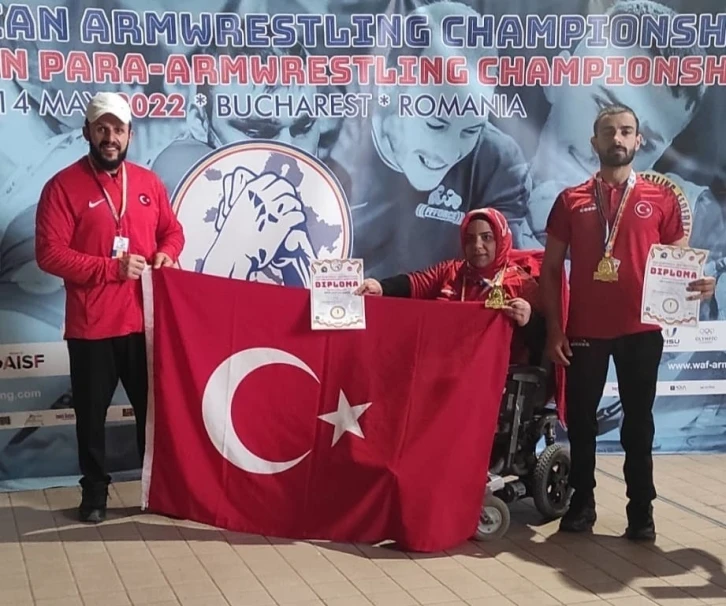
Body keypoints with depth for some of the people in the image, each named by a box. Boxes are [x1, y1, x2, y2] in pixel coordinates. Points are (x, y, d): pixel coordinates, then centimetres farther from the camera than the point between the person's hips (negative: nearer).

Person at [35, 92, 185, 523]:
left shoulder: (148, 182, 8)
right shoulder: (64, 186, -7)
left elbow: (172, 230, 19)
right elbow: (50, 253, -14)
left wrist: (166, 254, -5)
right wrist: (112, 267, -19)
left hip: (146, 321, 4)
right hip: (91, 326, -4)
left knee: (155, 406, 13)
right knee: (92, 412, 8)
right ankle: (95, 491, 23)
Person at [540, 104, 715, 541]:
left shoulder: (661, 200, 5)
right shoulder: (571, 200, 5)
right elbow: (551, 269, 6)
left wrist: (698, 283, -16)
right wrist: (554, 327, -3)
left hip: (641, 330, -1)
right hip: (585, 330, 1)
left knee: (638, 420, 5)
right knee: (581, 418, 7)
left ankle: (641, 509, 13)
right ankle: (582, 502, 19)